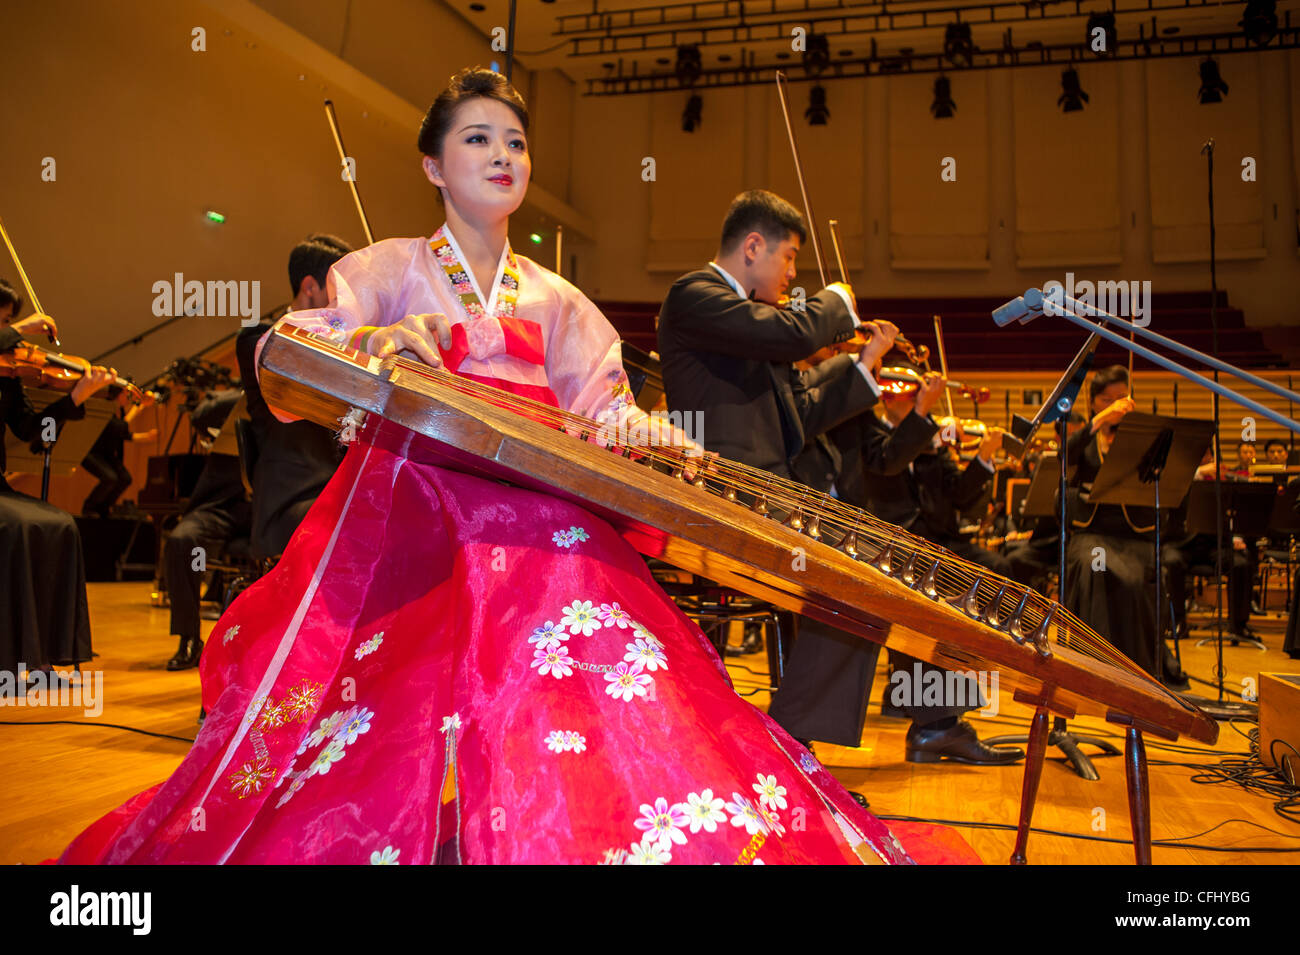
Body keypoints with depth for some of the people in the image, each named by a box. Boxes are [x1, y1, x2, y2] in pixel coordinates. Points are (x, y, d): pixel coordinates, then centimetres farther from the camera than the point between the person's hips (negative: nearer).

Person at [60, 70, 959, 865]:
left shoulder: (555, 300, 19)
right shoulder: (389, 270, 9)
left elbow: (603, 415, 13)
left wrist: (660, 440, -10)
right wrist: (376, 343, -26)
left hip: (536, 522, 3)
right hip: (403, 514, -2)